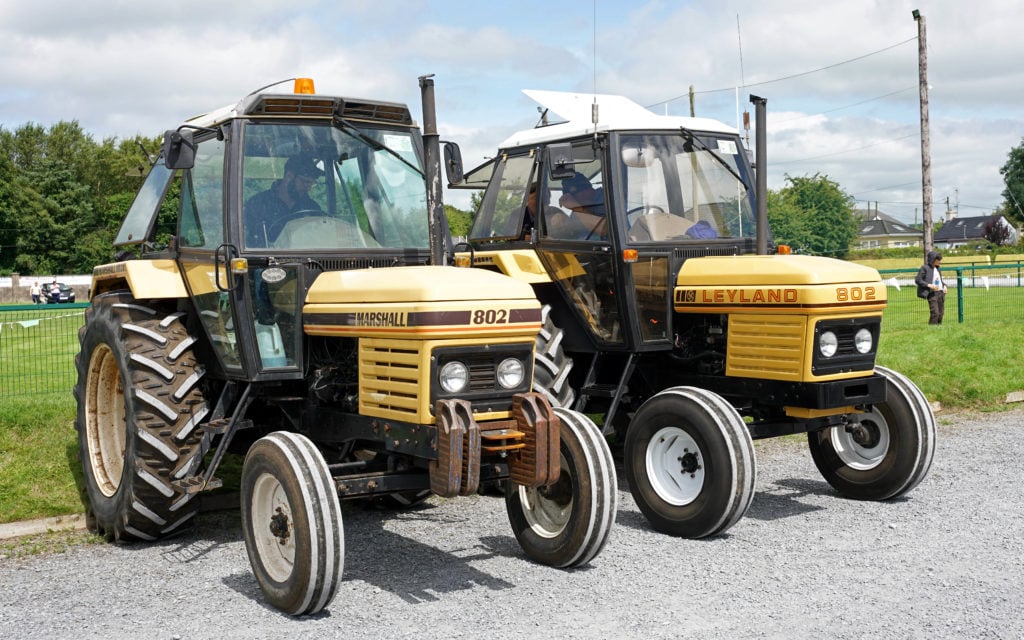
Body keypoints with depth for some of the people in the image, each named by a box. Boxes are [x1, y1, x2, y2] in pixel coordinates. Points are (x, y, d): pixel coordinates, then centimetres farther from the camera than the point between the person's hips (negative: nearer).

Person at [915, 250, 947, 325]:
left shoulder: (938, 269, 18)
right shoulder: (925, 268, -6)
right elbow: (917, 280, -10)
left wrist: (944, 285, 9)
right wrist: (929, 285, -19)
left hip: (941, 293, 8)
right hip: (932, 294, -8)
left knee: (941, 313, 7)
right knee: (935, 313, -15)